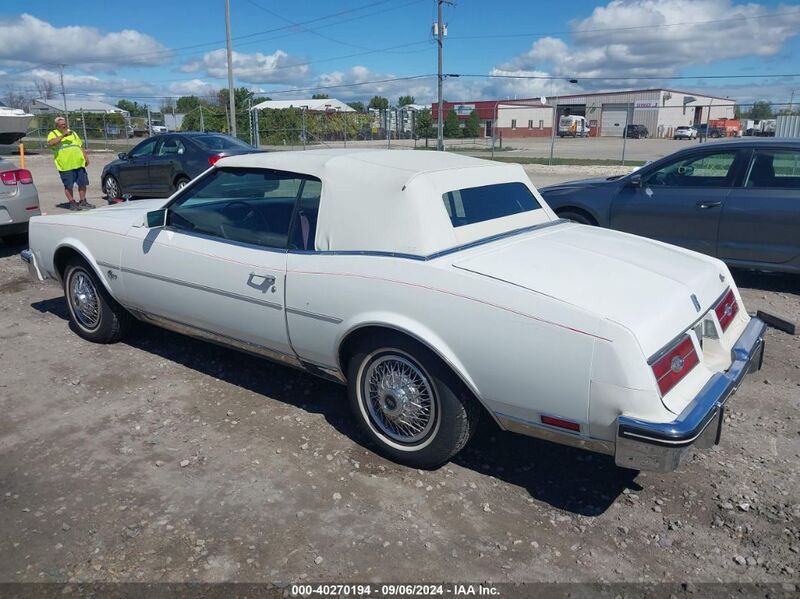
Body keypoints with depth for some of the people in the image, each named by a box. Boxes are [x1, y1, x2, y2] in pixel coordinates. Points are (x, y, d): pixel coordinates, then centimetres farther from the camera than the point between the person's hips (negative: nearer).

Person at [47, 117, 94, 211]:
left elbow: (80, 146, 23)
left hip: (79, 163, 5)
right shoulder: (53, 134, 5)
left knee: (82, 183, 6)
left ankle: (83, 201, 18)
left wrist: (86, 157, 12)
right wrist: (62, 136, -21)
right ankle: (72, 203, 6)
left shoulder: (72, 133, 22)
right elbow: (50, 143, -16)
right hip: (65, 165, -5)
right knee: (68, 185, -3)